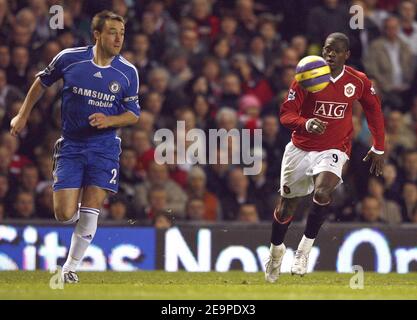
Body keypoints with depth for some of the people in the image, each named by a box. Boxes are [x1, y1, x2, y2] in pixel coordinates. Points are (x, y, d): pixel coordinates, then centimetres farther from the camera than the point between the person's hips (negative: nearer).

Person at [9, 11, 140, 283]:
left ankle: (71, 267, 8)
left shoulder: (128, 72, -5)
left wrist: (109, 120, -16)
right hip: (70, 145, 0)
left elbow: (133, 114, 4)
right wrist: (23, 115, 13)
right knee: (64, 214, -8)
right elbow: (42, 82, 11)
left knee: (90, 210, -8)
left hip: (104, 146, 0)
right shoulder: (69, 58, -7)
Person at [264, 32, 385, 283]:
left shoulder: (359, 82, -5)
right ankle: (277, 249, 38)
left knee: (322, 191, -31)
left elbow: (374, 111, 12)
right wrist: (306, 124, -34)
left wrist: (378, 149, 14)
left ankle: (306, 248, -16)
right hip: (301, 148, 1)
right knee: (286, 206, 10)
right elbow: (286, 114, -13)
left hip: (334, 150, -1)